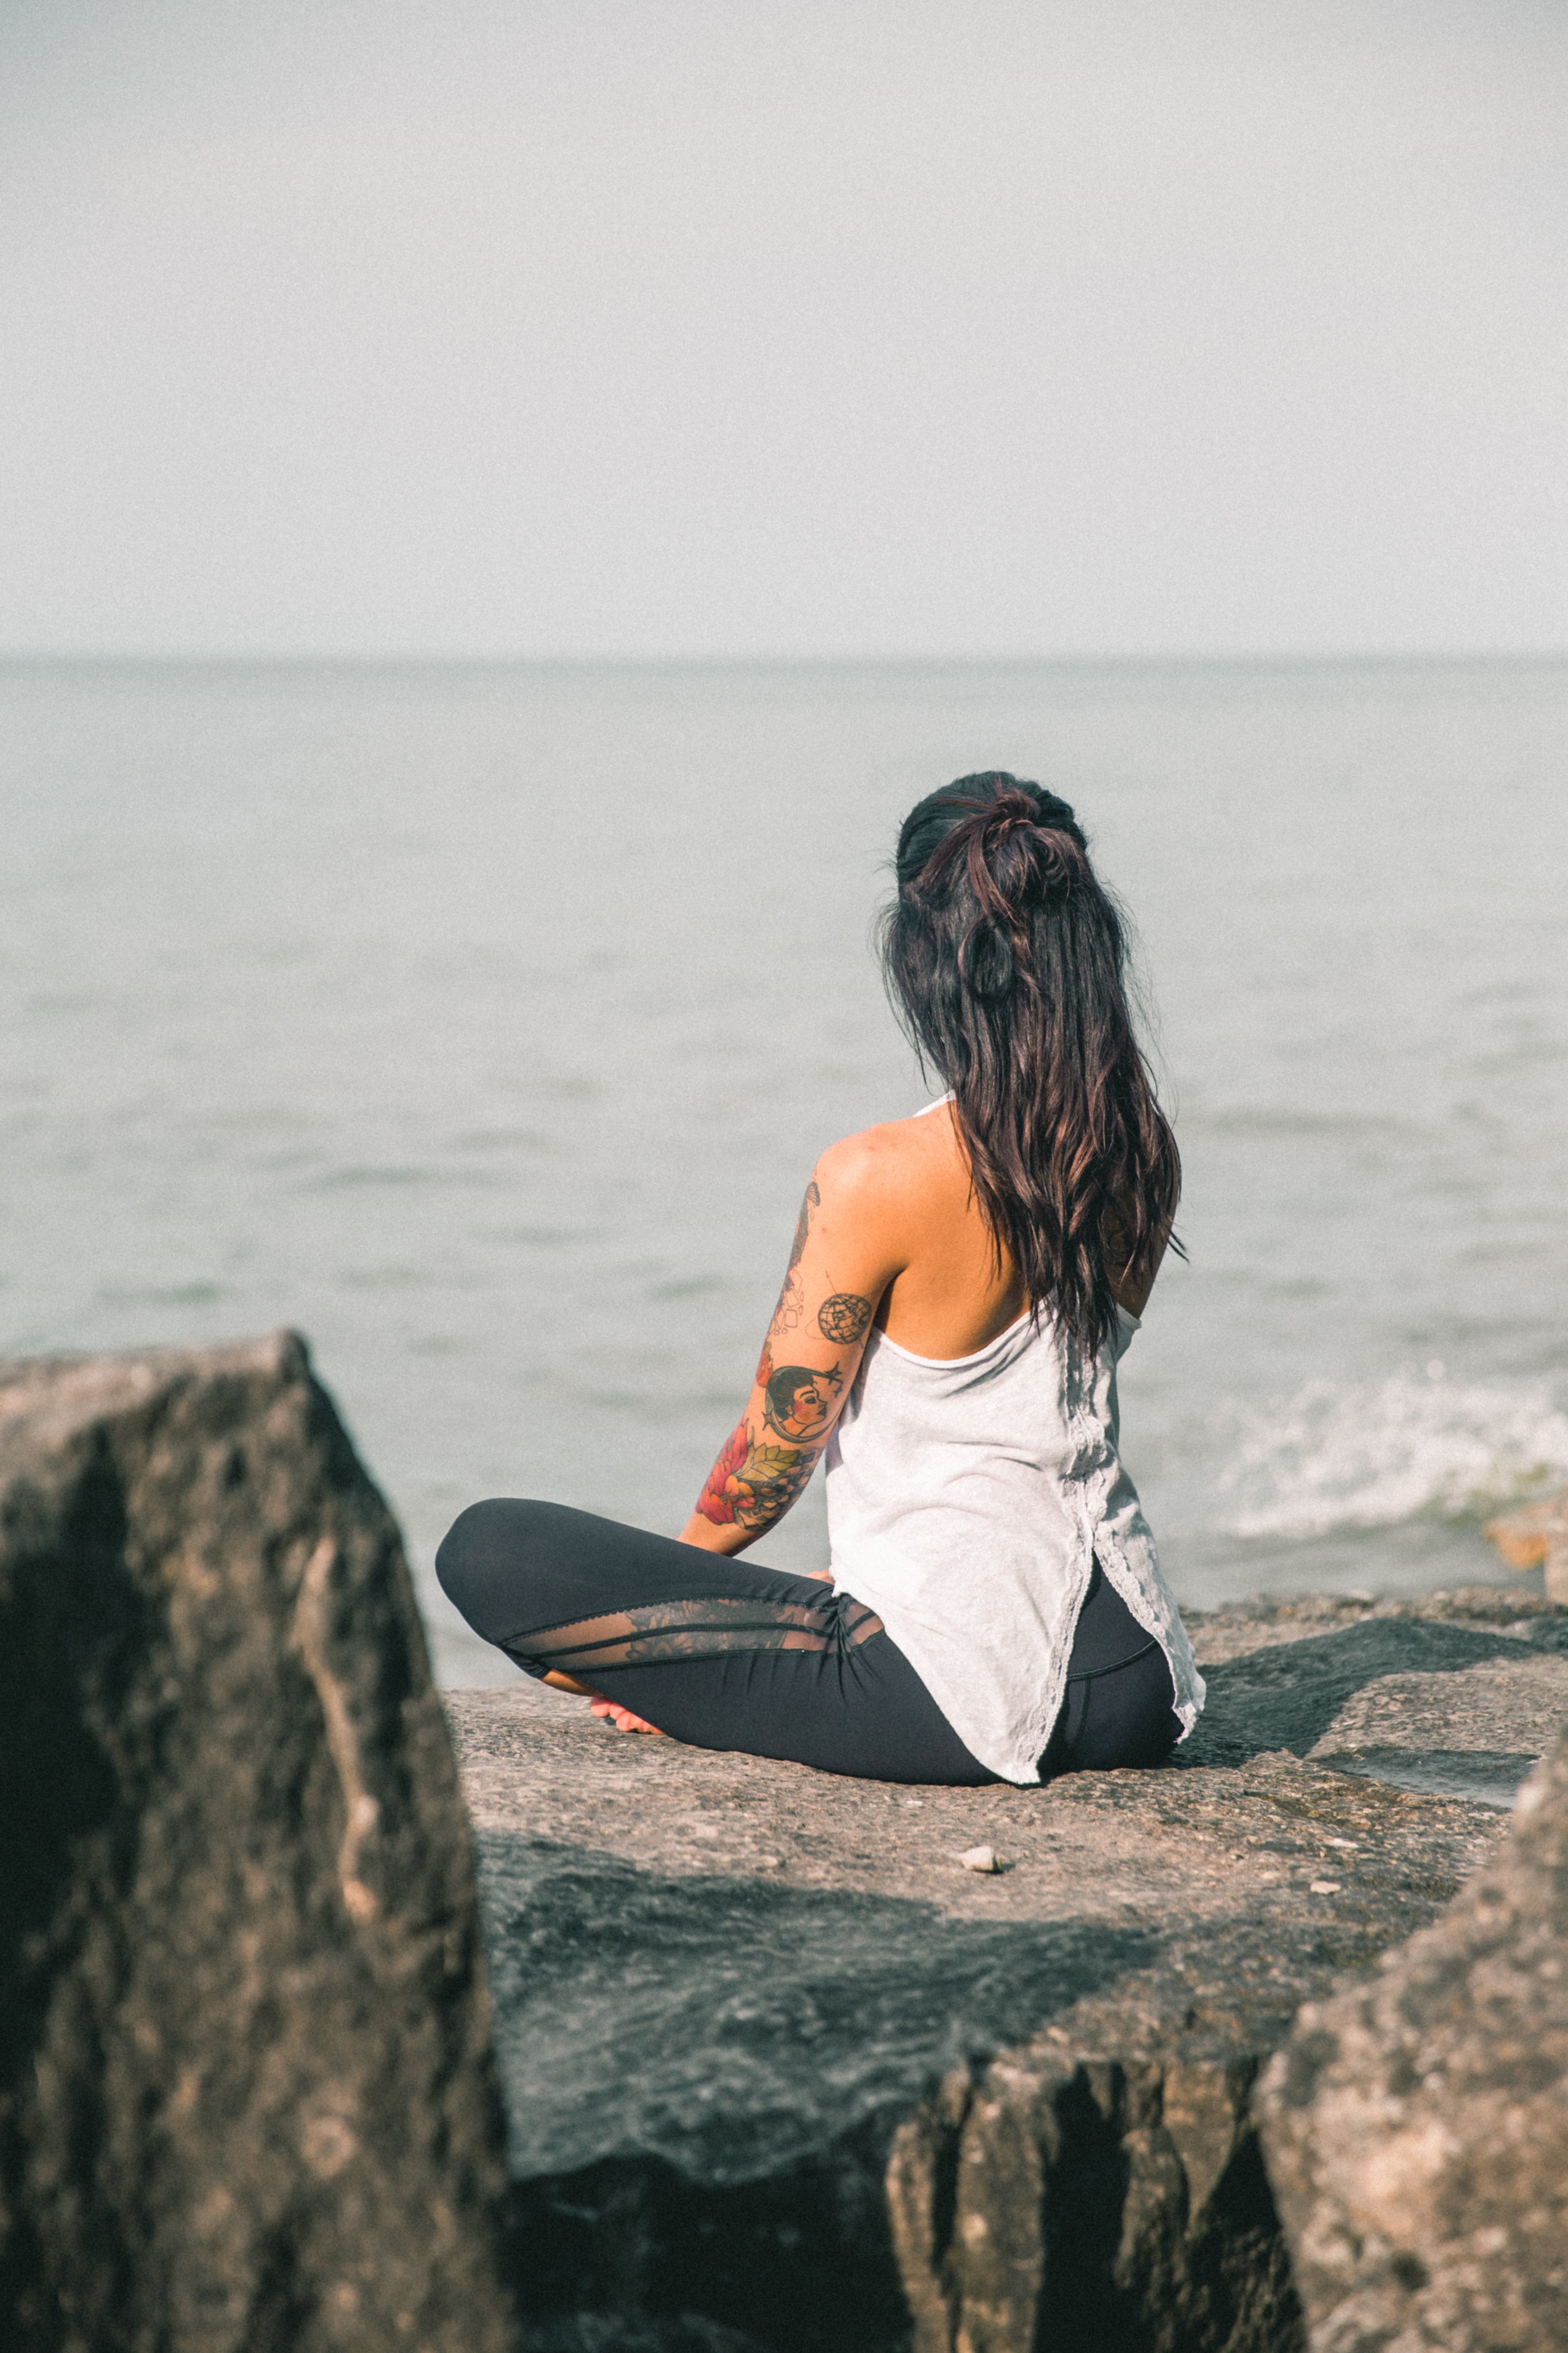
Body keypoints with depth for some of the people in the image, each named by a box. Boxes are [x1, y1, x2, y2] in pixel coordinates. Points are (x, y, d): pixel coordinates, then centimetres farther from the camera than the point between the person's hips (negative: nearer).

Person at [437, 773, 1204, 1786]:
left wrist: (684, 1562, 14)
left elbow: (778, 1446, -8)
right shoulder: (1143, 1154, 0)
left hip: (965, 1700, -8)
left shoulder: (874, 1181, -19)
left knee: (487, 1554, -10)